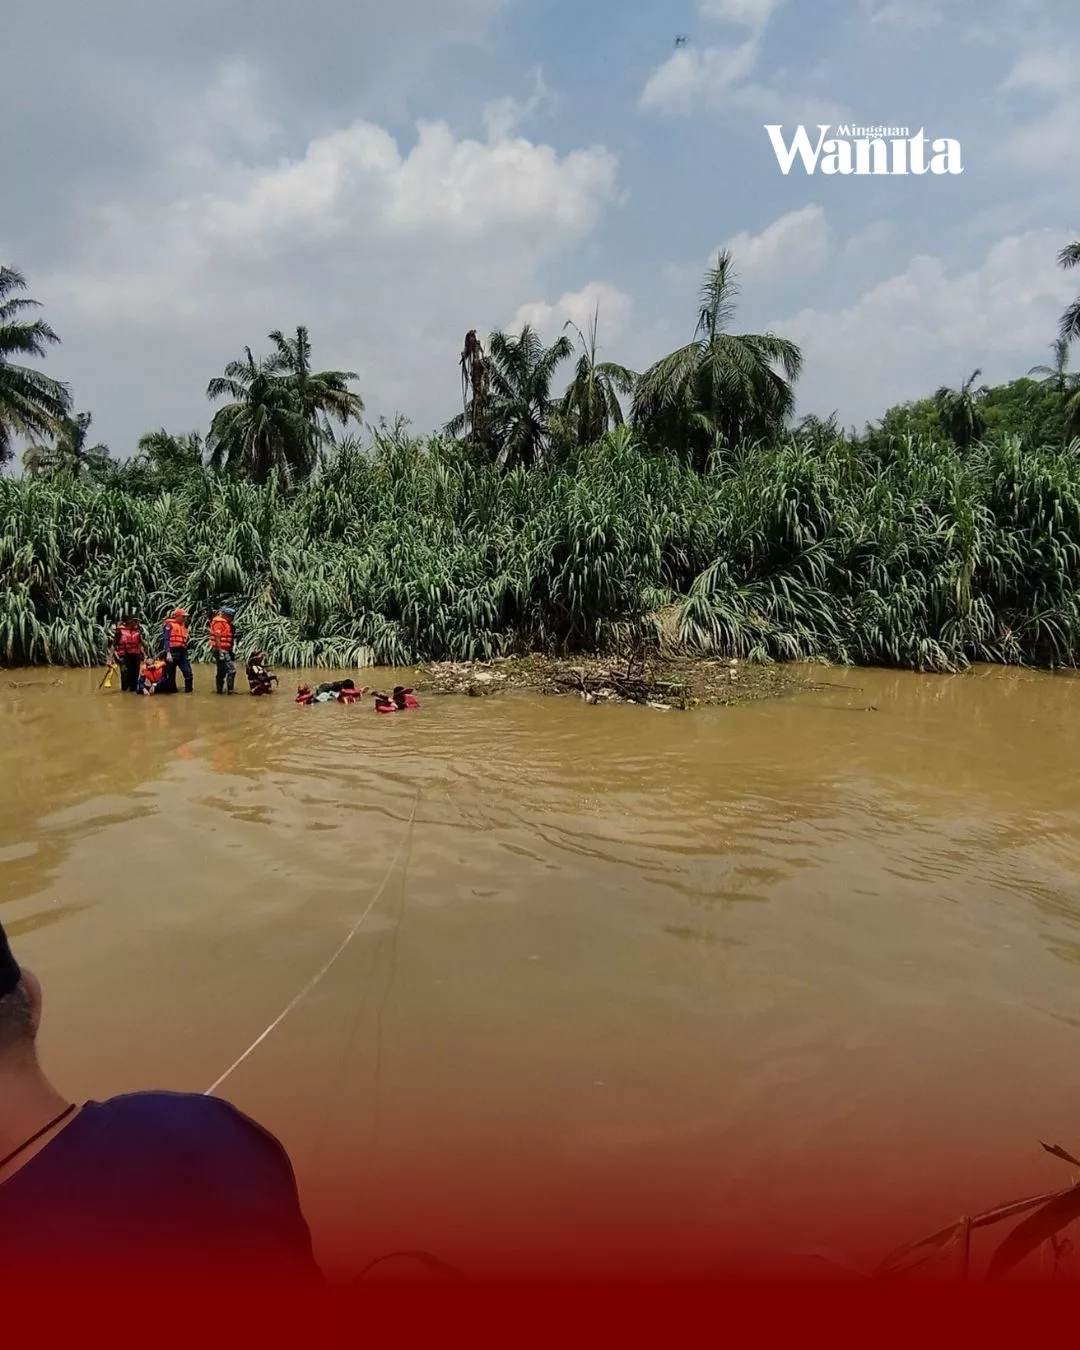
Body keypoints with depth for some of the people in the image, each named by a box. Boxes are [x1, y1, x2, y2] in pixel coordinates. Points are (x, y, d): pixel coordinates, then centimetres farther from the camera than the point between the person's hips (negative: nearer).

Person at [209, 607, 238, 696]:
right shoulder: (219, 623, -13)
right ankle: (231, 690, -11)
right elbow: (217, 638, -19)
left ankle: (220, 690, 20)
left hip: (226, 650, 11)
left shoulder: (225, 623, 17)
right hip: (221, 650, -11)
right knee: (231, 669, -13)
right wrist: (220, 652, -23)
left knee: (222, 671, 14)